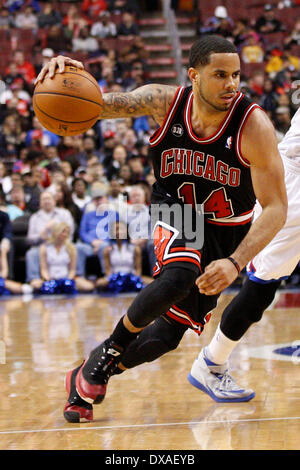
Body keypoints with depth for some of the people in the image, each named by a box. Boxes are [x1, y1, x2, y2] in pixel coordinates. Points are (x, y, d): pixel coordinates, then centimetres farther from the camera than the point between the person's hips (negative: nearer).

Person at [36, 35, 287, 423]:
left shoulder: (254, 125, -26)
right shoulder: (165, 103, -18)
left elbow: (275, 207, -25)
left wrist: (234, 263, -38)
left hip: (225, 229, 0)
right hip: (175, 212, 0)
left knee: (166, 337, 0)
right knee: (179, 276, -34)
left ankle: (92, 375, 26)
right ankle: (109, 349, -9)